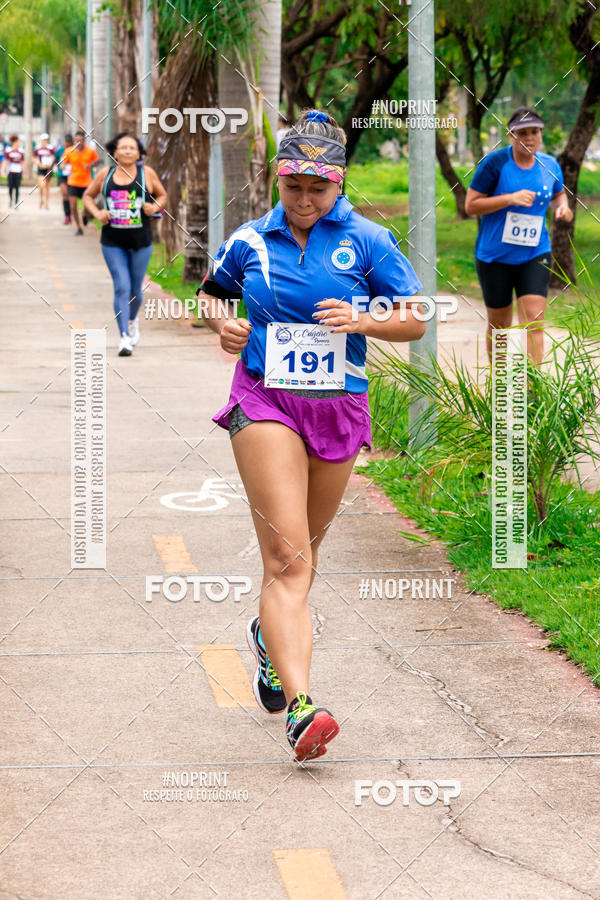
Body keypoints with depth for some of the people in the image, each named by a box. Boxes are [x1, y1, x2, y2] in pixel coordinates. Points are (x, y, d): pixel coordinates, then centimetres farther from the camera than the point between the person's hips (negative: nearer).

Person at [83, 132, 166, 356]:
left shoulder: (147, 174, 0)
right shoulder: (105, 174, 2)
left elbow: (162, 195, 14)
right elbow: (88, 196, 14)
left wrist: (155, 207, -7)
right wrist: (97, 213, -5)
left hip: (141, 241, 0)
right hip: (113, 242, 0)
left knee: (135, 289, 11)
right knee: (121, 287, -10)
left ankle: (132, 320, 43)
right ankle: (125, 338, -10)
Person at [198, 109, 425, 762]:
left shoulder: (367, 241, 0)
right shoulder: (249, 242, 4)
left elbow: (416, 320, 2)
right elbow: (211, 292, 22)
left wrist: (364, 320, -17)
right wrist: (220, 324, 0)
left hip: (339, 410, 2)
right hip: (265, 403, -2)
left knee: (302, 552, 17)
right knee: (286, 558, -16)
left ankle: (269, 633, 50)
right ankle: (300, 709, -27)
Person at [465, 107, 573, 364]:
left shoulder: (549, 165, 2)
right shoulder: (495, 162, -11)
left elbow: (558, 193, 24)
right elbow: (471, 205, -12)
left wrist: (562, 206, 0)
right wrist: (510, 199, -23)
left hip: (534, 256, 2)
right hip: (494, 256, -2)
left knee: (534, 322, -12)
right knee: (499, 324, 11)